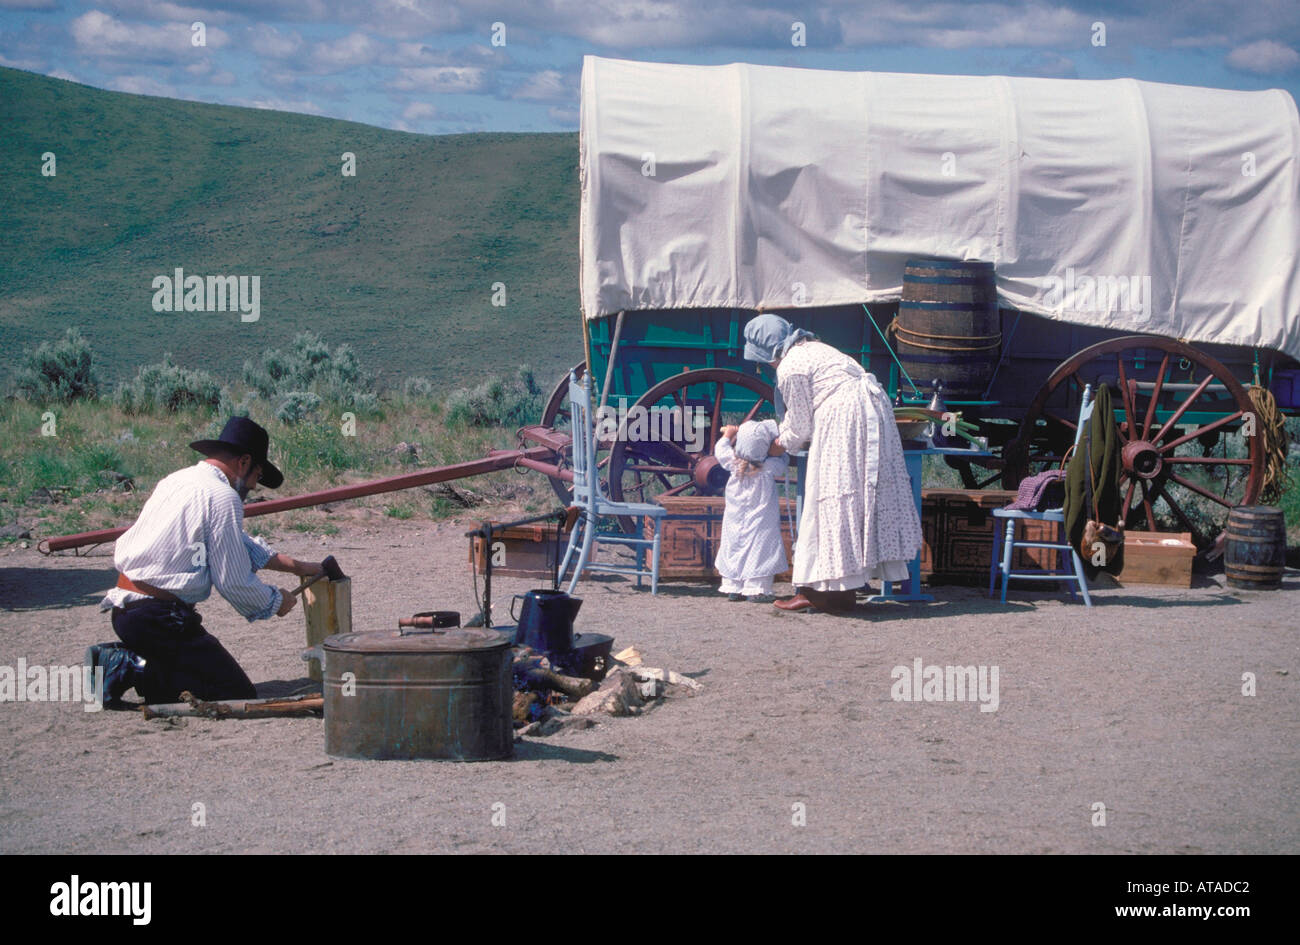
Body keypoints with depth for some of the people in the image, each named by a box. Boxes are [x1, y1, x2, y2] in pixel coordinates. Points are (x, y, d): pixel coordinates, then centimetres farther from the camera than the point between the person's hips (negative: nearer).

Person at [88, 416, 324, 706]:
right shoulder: (222, 497, -12)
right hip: (159, 615, -10)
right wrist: (275, 602, 9)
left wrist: (296, 566, 36)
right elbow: (234, 582, -11)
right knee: (239, 694, -8)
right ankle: (135, 669, -14)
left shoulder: (179, 480, 17)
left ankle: (122, 660, 8)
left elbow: (238, 543, 31)